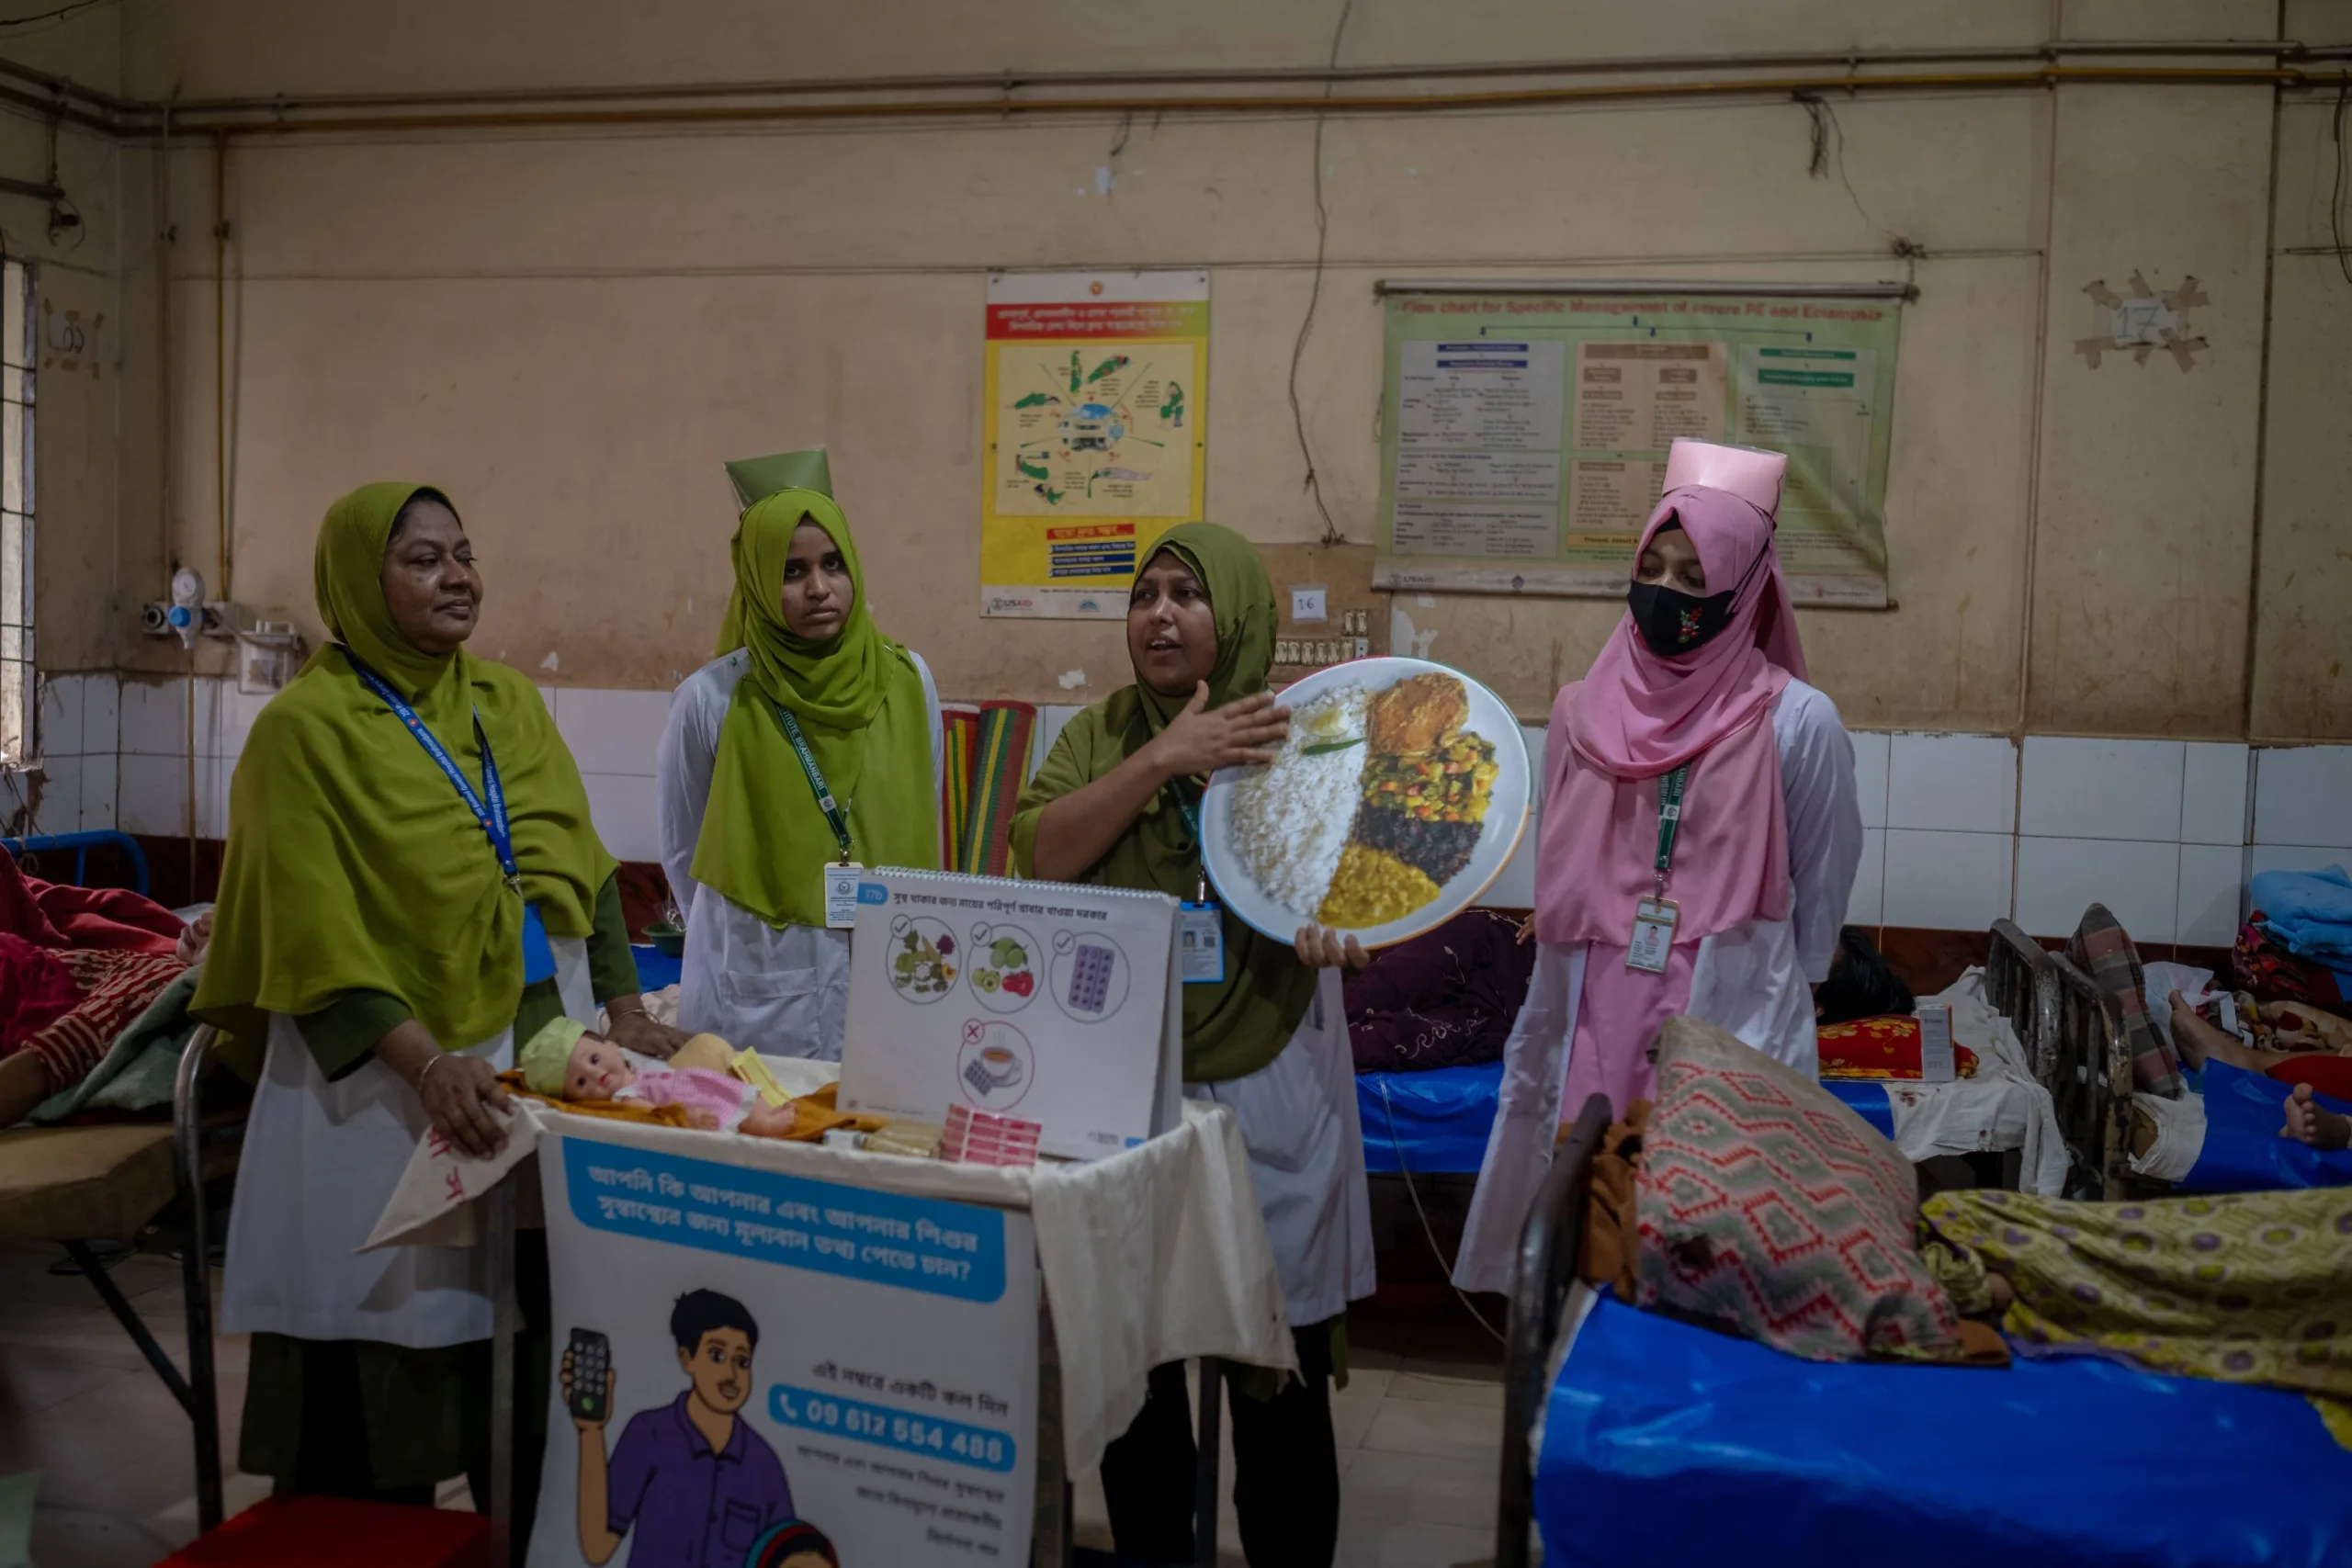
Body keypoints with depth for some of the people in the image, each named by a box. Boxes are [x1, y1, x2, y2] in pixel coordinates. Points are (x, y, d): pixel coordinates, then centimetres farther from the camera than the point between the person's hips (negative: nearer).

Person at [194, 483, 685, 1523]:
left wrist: (626, 1016, 2)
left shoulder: (511, 706, 10)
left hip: (544, 1051, 5)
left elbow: (584, 869, 11)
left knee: (539, 1339, 9)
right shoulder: (307, 728, -8)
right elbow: (315, 944, -14)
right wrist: (430, 1063, -24)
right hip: (389, 1076, -5)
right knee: (390, 1350, 3)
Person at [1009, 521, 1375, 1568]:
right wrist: (1164, 758, -18)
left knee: (1278, 1375, 4)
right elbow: (1040, 855, -9)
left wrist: (1337, 921, -25)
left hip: (1266, 1092, -2)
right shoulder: (1102, 733, 6)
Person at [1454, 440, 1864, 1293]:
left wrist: (1778, 997, 10)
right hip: (1598, 1030, 4)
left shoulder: (1797, 721, -3)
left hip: (1731, 1031, -3)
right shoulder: (1585, 711, 9)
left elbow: (1822, 889, 5)